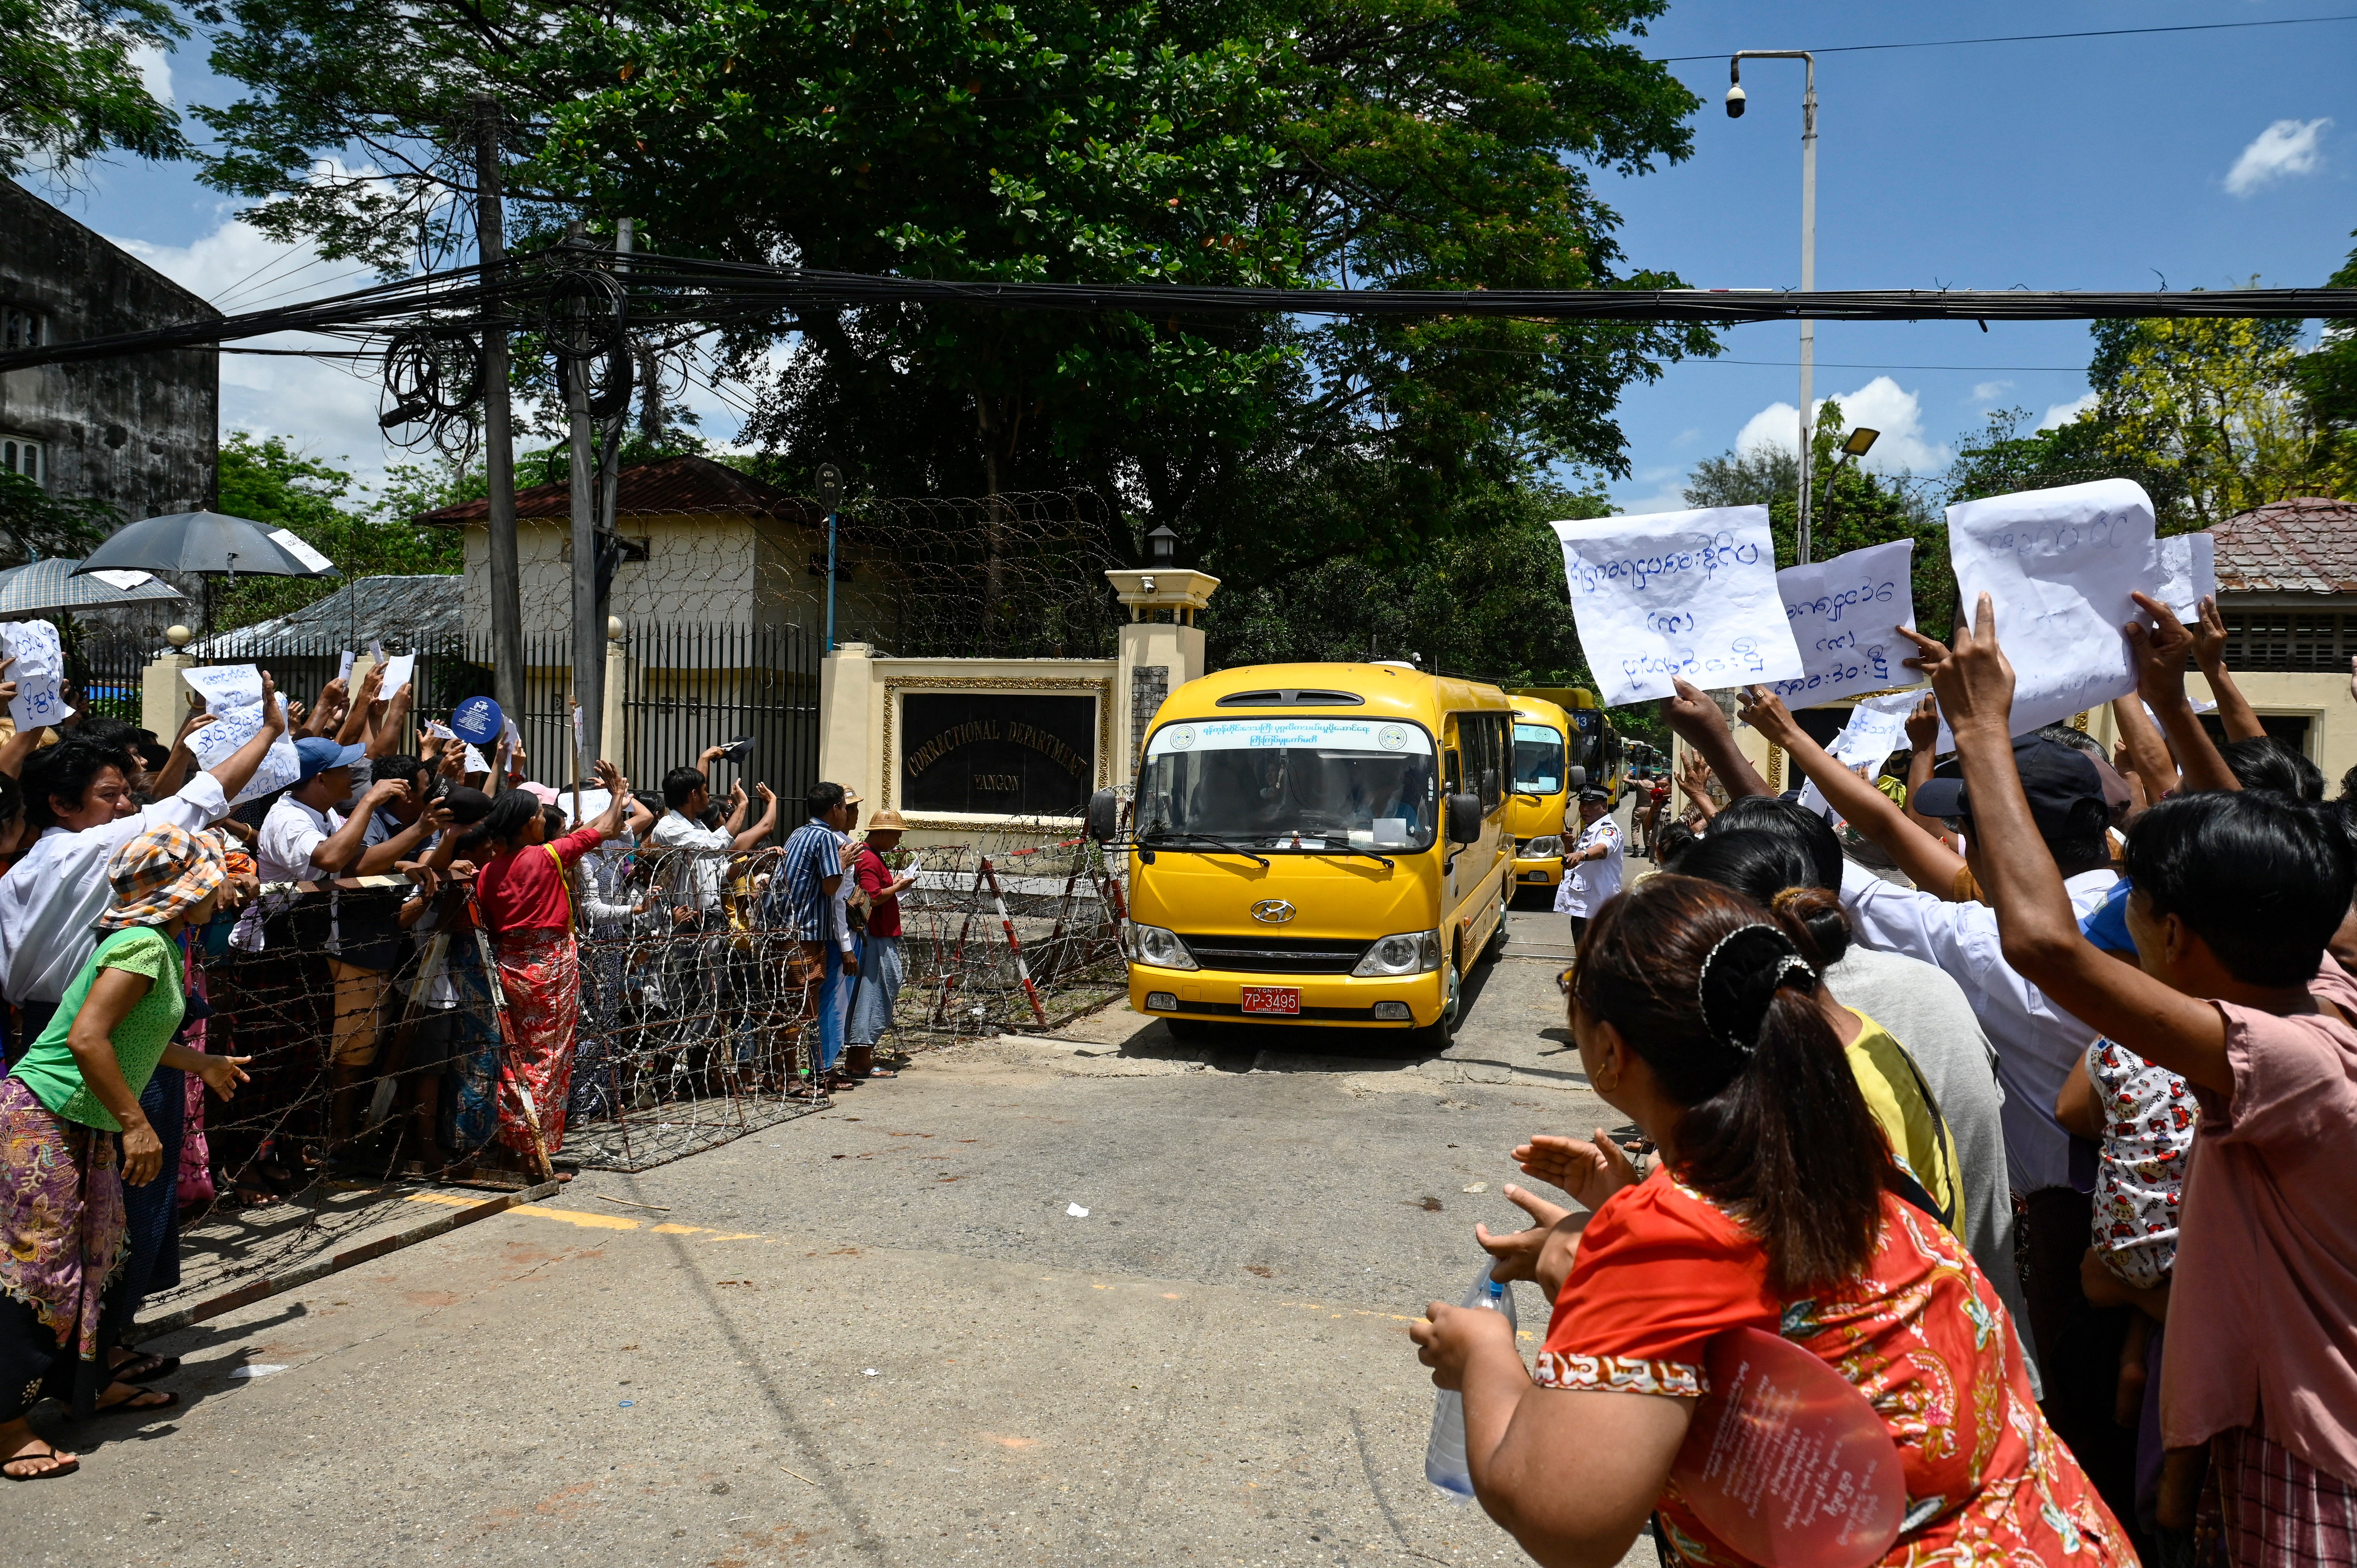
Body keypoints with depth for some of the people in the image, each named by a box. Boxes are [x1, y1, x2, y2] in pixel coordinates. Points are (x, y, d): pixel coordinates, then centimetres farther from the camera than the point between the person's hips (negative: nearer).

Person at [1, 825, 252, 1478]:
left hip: (84, 1128, 10)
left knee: (91, 1253, 17)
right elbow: (87, 1039, -28)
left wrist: (206, 1065, 37)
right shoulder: (143, 945, -19)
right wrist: (136, 1124, -25)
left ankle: (87, 1383, 31)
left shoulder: (158, 946, 11)